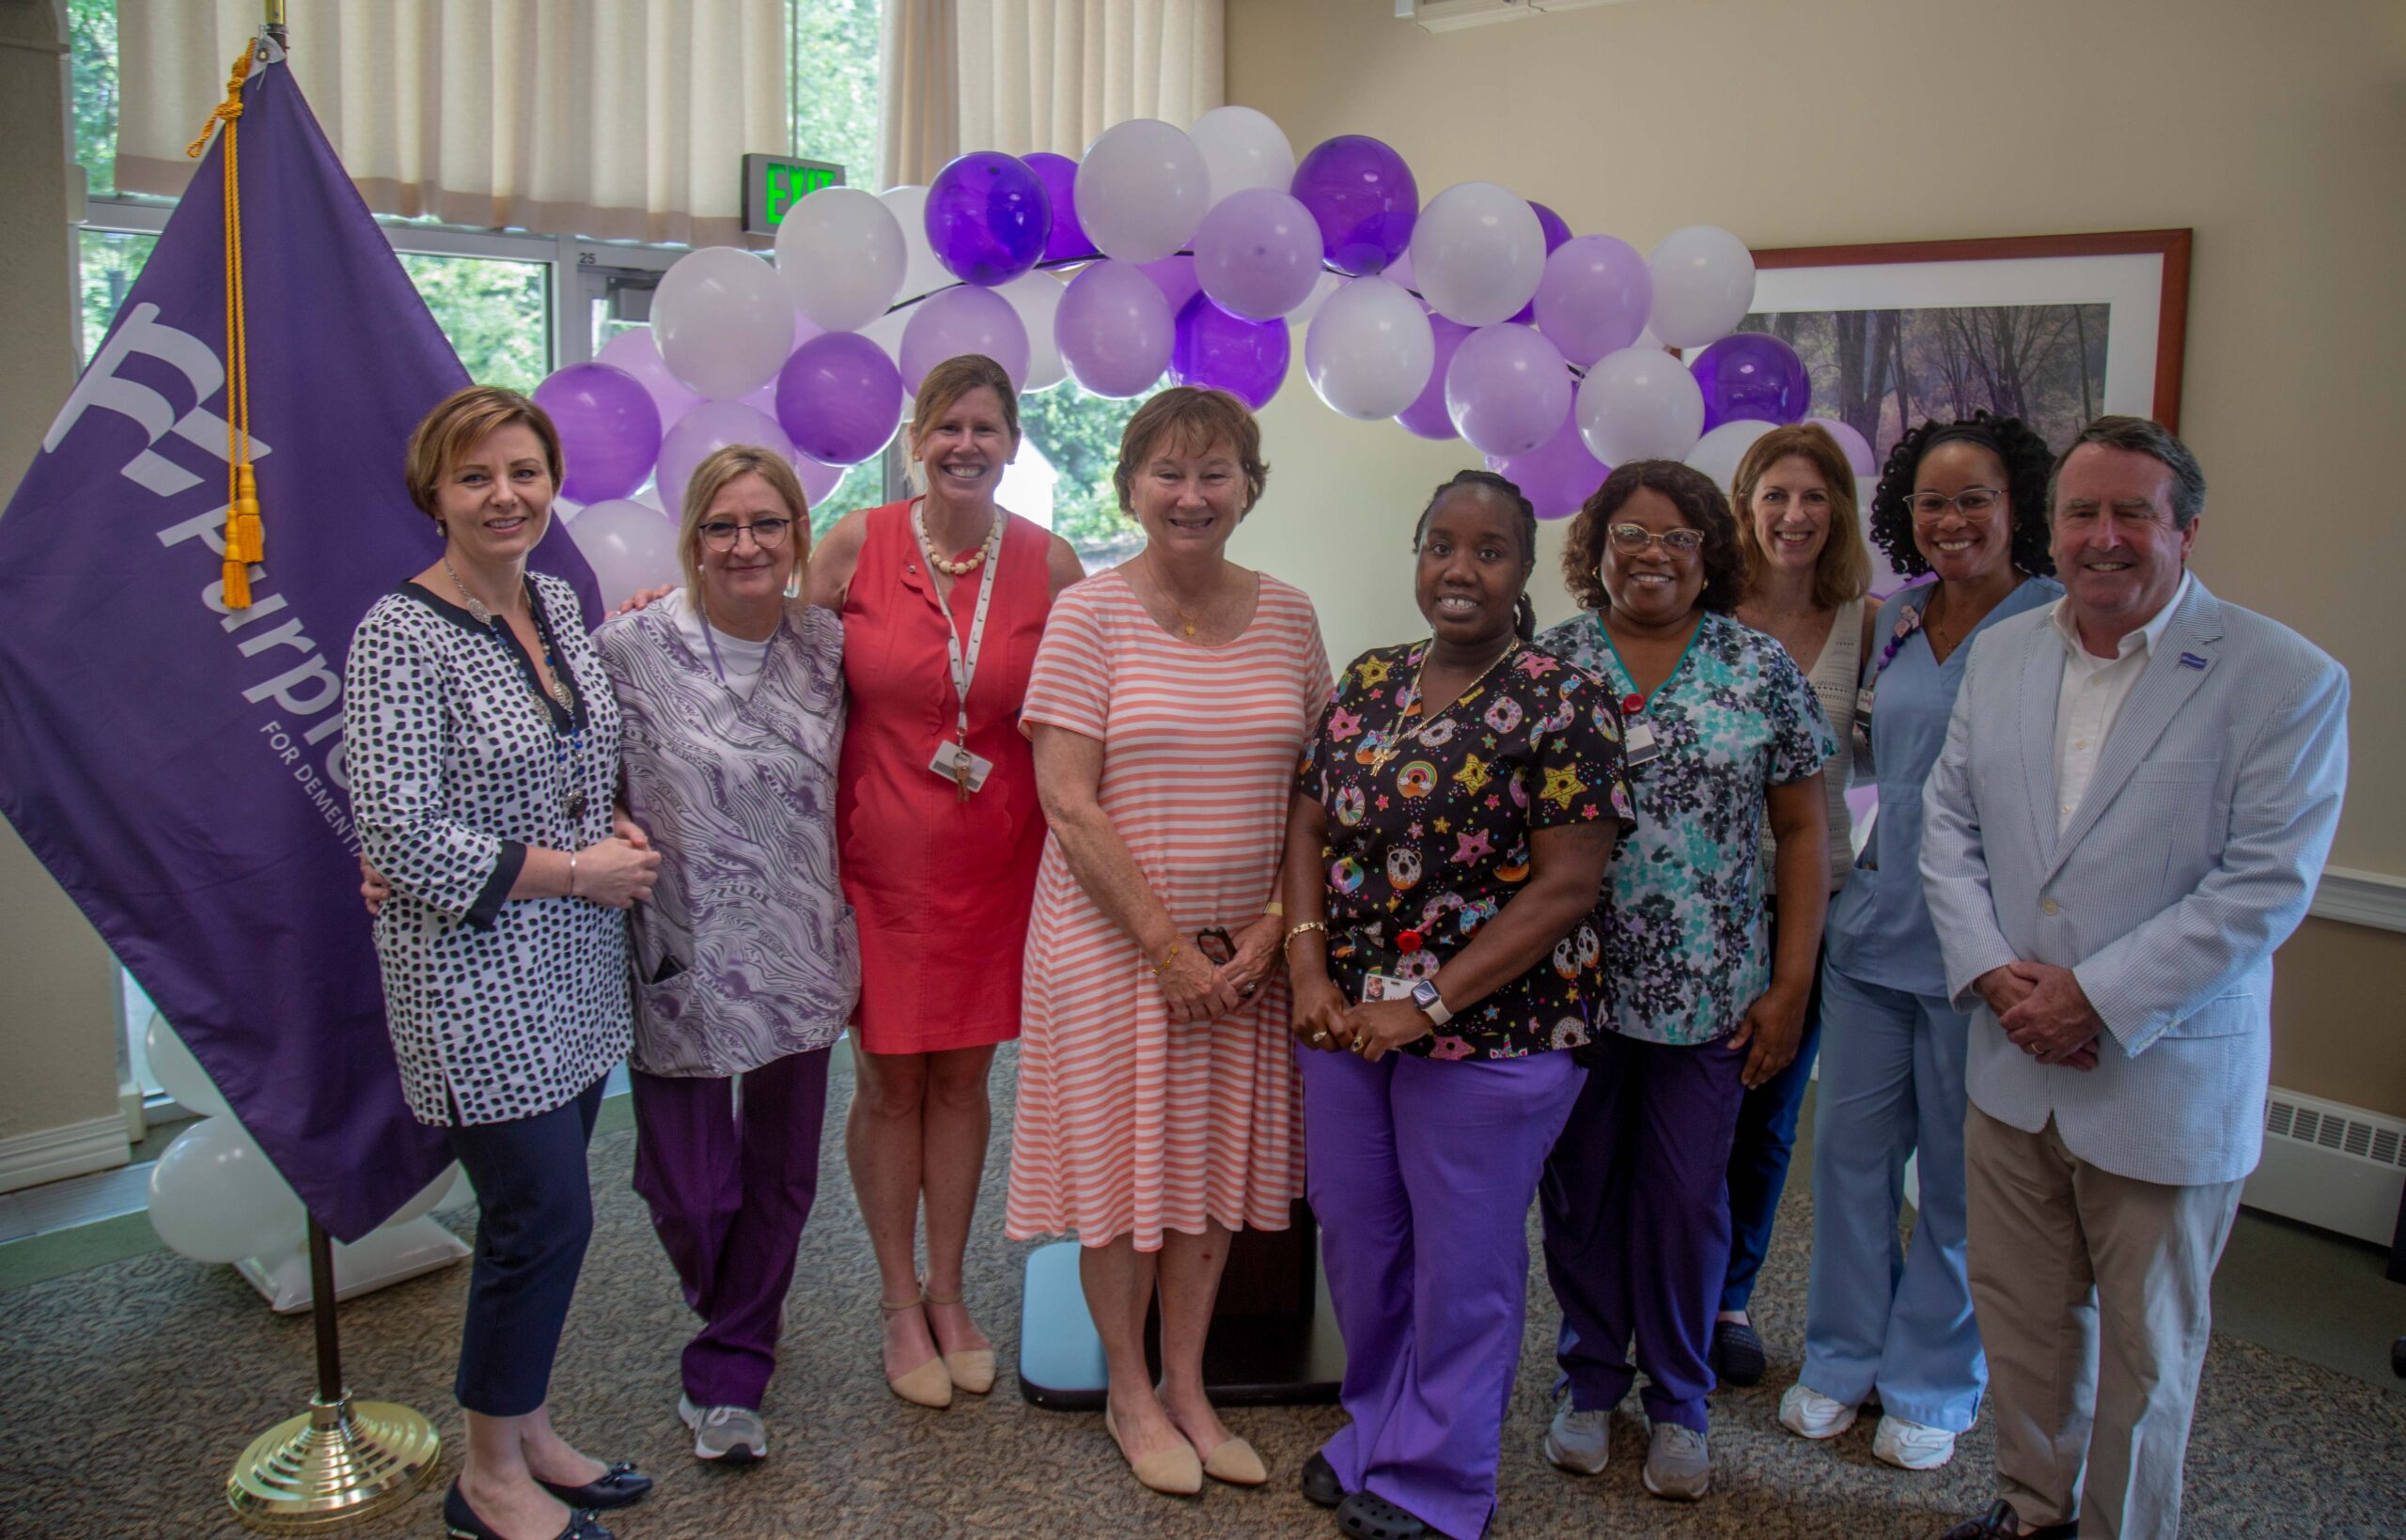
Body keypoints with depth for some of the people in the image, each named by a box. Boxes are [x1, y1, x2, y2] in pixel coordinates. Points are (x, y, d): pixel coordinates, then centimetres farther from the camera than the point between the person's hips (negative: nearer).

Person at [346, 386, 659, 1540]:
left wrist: (620, 830, 1)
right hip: (475, 975, -7)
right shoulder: (401, 633, -16)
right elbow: (398, 836, -20)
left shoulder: (555, 600, 7)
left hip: (572, 965, 7)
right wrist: (571, 869, -15)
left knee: (541, 1208, 16)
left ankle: (526, 1431, 33)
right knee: (545, 1212, -2)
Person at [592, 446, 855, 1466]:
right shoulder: (631, 648, -9)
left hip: (801, 962, 3)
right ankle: (738, 1322, 39)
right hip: (681, 965, -3)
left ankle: (729, 1369, 37)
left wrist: (857, 952, 11)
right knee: (690, 1190, 3)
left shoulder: (829, 647, 2)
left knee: (780, 1176, 13)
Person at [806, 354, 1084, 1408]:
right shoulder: (855, 546, -6)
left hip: (995, 857, 1)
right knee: (889, 1080, 7)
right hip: (879, 853, -1)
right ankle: (900, 1303, 26)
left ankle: (948, 1292, 30)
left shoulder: (1049, 563, -3)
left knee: (962, 1075, 12)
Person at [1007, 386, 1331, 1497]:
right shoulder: (1089, 615, -9)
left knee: (1216, 1163, 13)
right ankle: (1130, 1394, 29)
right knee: (1124, 1166, 8)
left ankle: (1187, 1387, 32)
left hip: (1245, 946, 4)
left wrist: (1274, 925, -5)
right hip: (1115, 938, -3)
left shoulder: (1287, 617, 3)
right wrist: (1166, 941, -14)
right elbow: (1069, 803, -13)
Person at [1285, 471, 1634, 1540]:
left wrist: (1429, 1003, -19)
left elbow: (1566, 885, -15)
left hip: (1491, 1027, -5)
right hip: (1348, 1017, 6)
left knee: (1463, 1257, 9)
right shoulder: (1368, 683, 7)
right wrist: (1309, 969, -7)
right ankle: (1375, 1427, 41)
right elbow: (1309, 827, 8)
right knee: (1355, 1233, 17)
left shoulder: (1561, 702, -11)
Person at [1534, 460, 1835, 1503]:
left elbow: (1801, 832, 2)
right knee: (1581, 1188, 12)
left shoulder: (1763, 671, 1)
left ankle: (1678, 1402, 30)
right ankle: (1590, 1382, 32)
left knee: (1687, 1198, 10)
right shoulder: (1546, 665, 0)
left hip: (1708, 991, 0)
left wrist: (1791, 984, -2)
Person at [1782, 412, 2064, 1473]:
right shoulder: (1896, 616, 9)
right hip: (1875, 926, 5)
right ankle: (1842, 1356, 32)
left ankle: (1930, 1384, 29)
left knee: (1959, 1180, 9)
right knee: (1851, 1148, 13)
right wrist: (1861, 715, 5)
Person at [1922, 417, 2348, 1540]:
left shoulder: (2286, 680, -12)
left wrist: (2094, 1000, -19)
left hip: (2166, 1086, -4)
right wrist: (1994, 972, -8)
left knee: (2146, 1347, 12)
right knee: (2020, 1315, 19)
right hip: (2012, 1068, 5)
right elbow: (1949, 825, 6)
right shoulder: (2002, 655, 5)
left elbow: (2266, 886, -16)